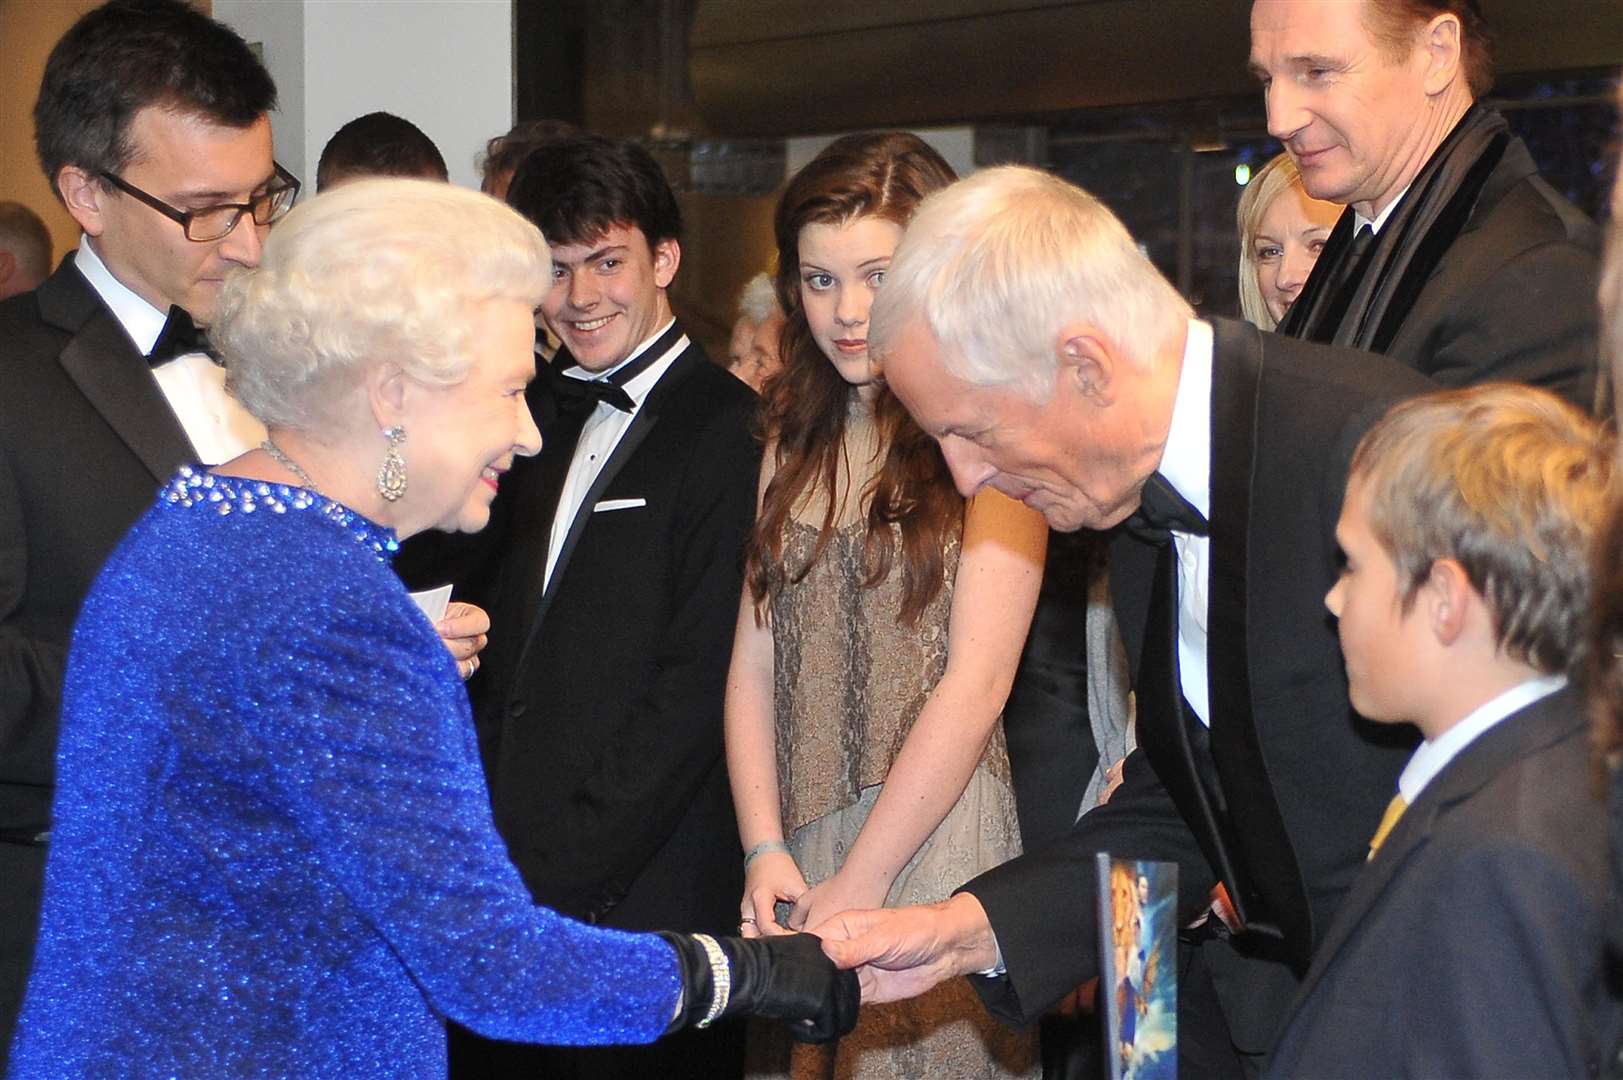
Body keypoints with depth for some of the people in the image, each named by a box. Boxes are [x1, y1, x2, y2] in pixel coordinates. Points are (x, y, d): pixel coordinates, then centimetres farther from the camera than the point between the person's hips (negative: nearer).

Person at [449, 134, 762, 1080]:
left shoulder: (731, 433, -9)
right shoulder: (541, 416, 15)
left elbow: (697, 690, -14)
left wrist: (552, 877, -14)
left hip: (640, 908, -6)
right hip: (505, 909, 6)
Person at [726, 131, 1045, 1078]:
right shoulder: (795, 448, 13)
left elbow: (977, 685, -11)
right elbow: (755, 664, 8)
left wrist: (860, 880, -10)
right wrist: (766, 852, -5)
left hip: (938, 838, -5)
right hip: (801, 847, 5)